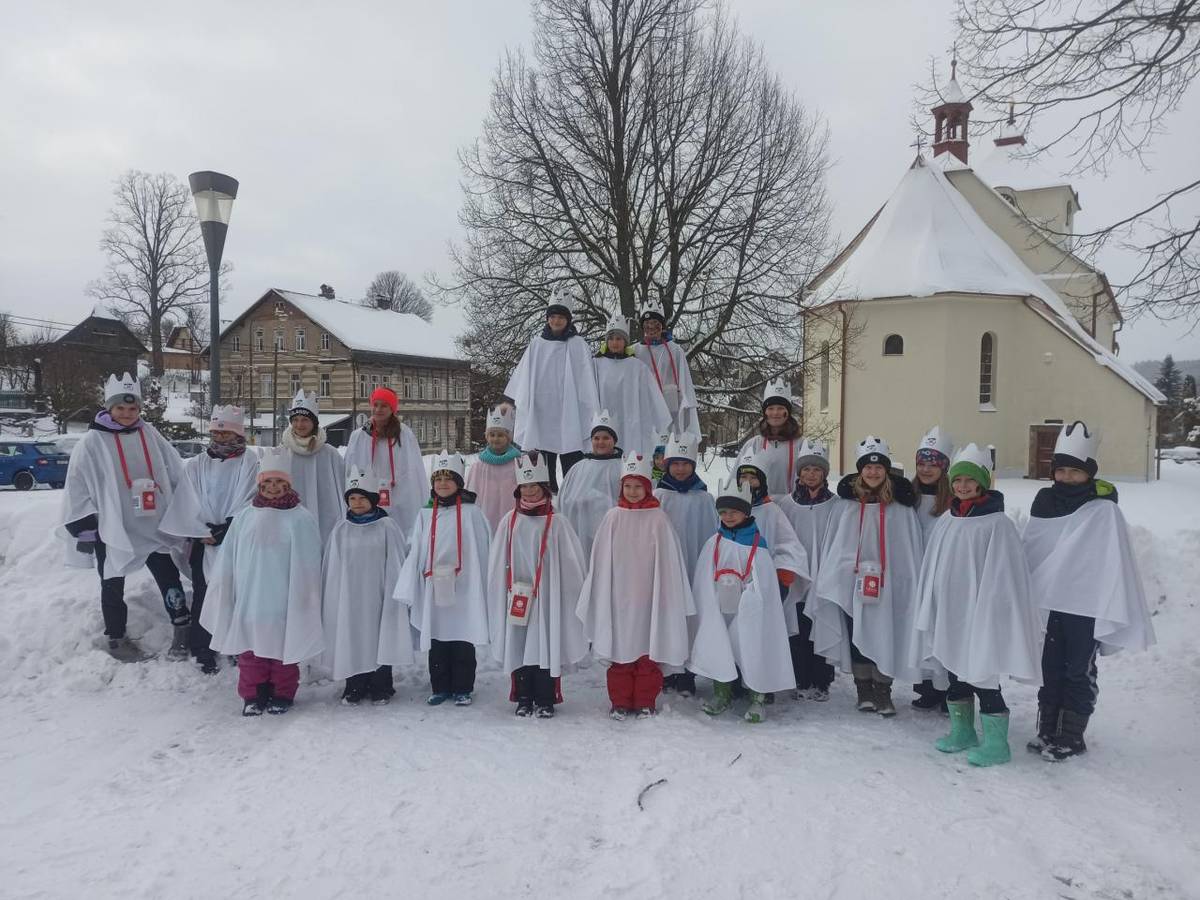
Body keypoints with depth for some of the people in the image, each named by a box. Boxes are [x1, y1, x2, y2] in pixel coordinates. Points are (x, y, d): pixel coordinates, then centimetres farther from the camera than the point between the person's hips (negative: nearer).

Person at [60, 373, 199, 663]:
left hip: (153, 526, 3)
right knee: (113, 586, 13)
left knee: (169, 577, 9)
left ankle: (183, 628, 22)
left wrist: (190, 513, 7)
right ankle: (116, 638, 28)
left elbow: (177, 474, 7)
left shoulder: (150, 434, 2)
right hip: (111, 528, -3)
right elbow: (77, 488, -6)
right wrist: (84, 529, -6)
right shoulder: (92, 441, -9)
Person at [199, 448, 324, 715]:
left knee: (282, 650, 8)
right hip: (249, 598, 3)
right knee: (250, 651, 10)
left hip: (283, 601, -3)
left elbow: (307, 565, -7)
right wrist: (224, 593, 7)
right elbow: (228, 562, 8)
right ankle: (252, 695, 24)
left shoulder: (302, 519, -7)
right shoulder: (245, 517, 4)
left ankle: (282, 695, 23)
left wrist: (303, 599, -8)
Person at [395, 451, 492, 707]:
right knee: (437, 640, 11)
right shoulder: (425, 514, 8)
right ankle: (440, 688, 24)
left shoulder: (471, 512, -3)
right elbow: (415, 553, 7)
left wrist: (479, 587, -6)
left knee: (463, 641, 5)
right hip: (433, 588, 3)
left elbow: (481, 551, -3)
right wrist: (409, 590, 2)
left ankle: (462, 688, 19)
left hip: (463, 589, -3)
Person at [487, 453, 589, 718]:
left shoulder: (556, 522, -4)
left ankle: (545, 700, 16)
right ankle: (524, 699, 23)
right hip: (517, 597, 3)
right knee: (518, 647, 9)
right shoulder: (510, 521, 4)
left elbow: (572, 561, -4)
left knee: (545, 647, 2)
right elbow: (498, 563, 9)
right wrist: (502, 592, 8)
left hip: (546, 596, -2)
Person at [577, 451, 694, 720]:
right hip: (618, 596, 1)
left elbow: (667, 561, -2)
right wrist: (600, 595, 5)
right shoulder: (614, 518, 1)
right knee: (619, 648, 7)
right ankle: (620, 701, 21)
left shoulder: (658, 519, -4)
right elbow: (601, 560, 5)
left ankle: (645, 701, 21)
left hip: (648, 596, -1)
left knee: (648, 648, 6)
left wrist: (667, 596, -3)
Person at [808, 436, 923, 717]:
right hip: (851, 584, 2)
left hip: (887, 586, -1)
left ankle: (883, 693, 17)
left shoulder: (901, 507, 0)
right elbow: (831, 545, 7)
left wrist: (913, 587, -3)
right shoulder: (847, 504, 5)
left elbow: (911, 550, 1)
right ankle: (864, 690, 23)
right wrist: (827, 581, 4)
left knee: (884, 639, 2)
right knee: (856, 638, 9)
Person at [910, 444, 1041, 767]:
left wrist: (989, 614, -18)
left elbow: (1001, 575, -15)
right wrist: (929, 611, 11)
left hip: (979, 615, -7)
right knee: (955, 673, 17)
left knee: (981, 676, 0)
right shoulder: (946, 521, 8)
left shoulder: (997, 524, -12)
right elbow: (932, 570, 12)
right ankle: (962, 731, 32)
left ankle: (995, 742, 14)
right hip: (948, 614, 7)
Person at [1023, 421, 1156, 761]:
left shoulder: (1104, 510, -12)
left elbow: (1116, 564, -14)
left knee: (1079, 672, 8)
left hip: (1085, 607, -5)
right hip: (1049, 603, 5)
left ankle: (1071, 737, 19)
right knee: (1050, 669, 14)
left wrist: (1111, 613, -18)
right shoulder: (1044, 504, 4)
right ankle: (1047, 731, 26)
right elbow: (1028, 554, 9)